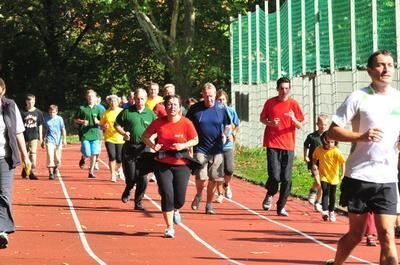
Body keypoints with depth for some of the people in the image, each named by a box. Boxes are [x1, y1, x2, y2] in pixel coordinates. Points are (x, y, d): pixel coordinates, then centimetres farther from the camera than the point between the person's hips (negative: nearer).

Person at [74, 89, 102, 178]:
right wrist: (82, 121, -10)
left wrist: (98, 122, -10)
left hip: (95, 134, 2)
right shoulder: (82, 108, 1)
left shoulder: (98, 109, 7)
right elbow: (76, 120, 8)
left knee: (94, 154, 0)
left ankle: (91, 172, 12)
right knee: (87, 154, -9)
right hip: (85, 134, -2)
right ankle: (83, 158, 27)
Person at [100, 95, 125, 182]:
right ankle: (113, 175, 2)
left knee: (119, 158, 1)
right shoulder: (106, 113, 2)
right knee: (112, 156, -13)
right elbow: (101, 125, 10)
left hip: (120, 138, 0)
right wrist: (104, 127, -11)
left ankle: (119, 169, 36)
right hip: (109, 138, 0)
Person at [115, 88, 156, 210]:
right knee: (130, 176, 1)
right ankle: (127, 191, 35)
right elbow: (116, 125, 7)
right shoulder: (127, 112, -1)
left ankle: (138, 202, 10)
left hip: (144, 149, 1)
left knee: (142, 178, -4)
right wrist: (123, 133, -10)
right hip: (129, 148, -1)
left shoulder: (150, 114, 4)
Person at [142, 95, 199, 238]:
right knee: (167, 195, -8)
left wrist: (184, 145, -16)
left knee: (180, 199, 2)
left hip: (181, 164, 0)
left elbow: (195, 140, 2)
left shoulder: (186, 123, -8)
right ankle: (169, 228, 5)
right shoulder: (159, 122, -5)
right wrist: (153, 145, -13)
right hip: (162, 164, 0)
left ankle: (175, 210, 41)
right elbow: (145, 136, 7)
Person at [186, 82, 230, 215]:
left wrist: (225, 134, -2)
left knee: (214, 179, 3)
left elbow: (227, 125, 17)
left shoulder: (221, 109, 2)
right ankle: (198, 195, 19)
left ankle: (209, 204, 19)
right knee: (201, 177, -12)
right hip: (200, 148, -2)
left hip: (216, 149, 2)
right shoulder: (195, 108, -2)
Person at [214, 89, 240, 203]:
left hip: (228, 145, 1)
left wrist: (233, 134, -2)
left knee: (229, 170, -10)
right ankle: (220, 193, 19)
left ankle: (226, 185, 22)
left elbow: (237, 125, 15)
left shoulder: (231, 111, 1)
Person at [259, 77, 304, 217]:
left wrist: (294, 119, -18)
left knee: (286, 179, -1)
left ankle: (281, 206, 12)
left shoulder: (294, 104, 3)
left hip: (288, 146, 1)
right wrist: (270, 123, -7)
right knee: (274, 176, -11)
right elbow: (262, 118, 15)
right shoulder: (270, 102, 3)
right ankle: (269, 195, 20)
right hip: (273, 144, -1)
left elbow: (299, 126, 4)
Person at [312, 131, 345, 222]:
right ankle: (325, 211, -23)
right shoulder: (318, 150, -9)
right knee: (325, 193, -15)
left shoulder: (335, 151, -19)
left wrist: (343, 174, -21)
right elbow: (314, 157, 12)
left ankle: (331, 212, 31)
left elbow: (342, 162, -17)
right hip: (324, 176, 0)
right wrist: (314, 165, -3)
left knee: (332, 195, 13)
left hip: (334, 177, 0)